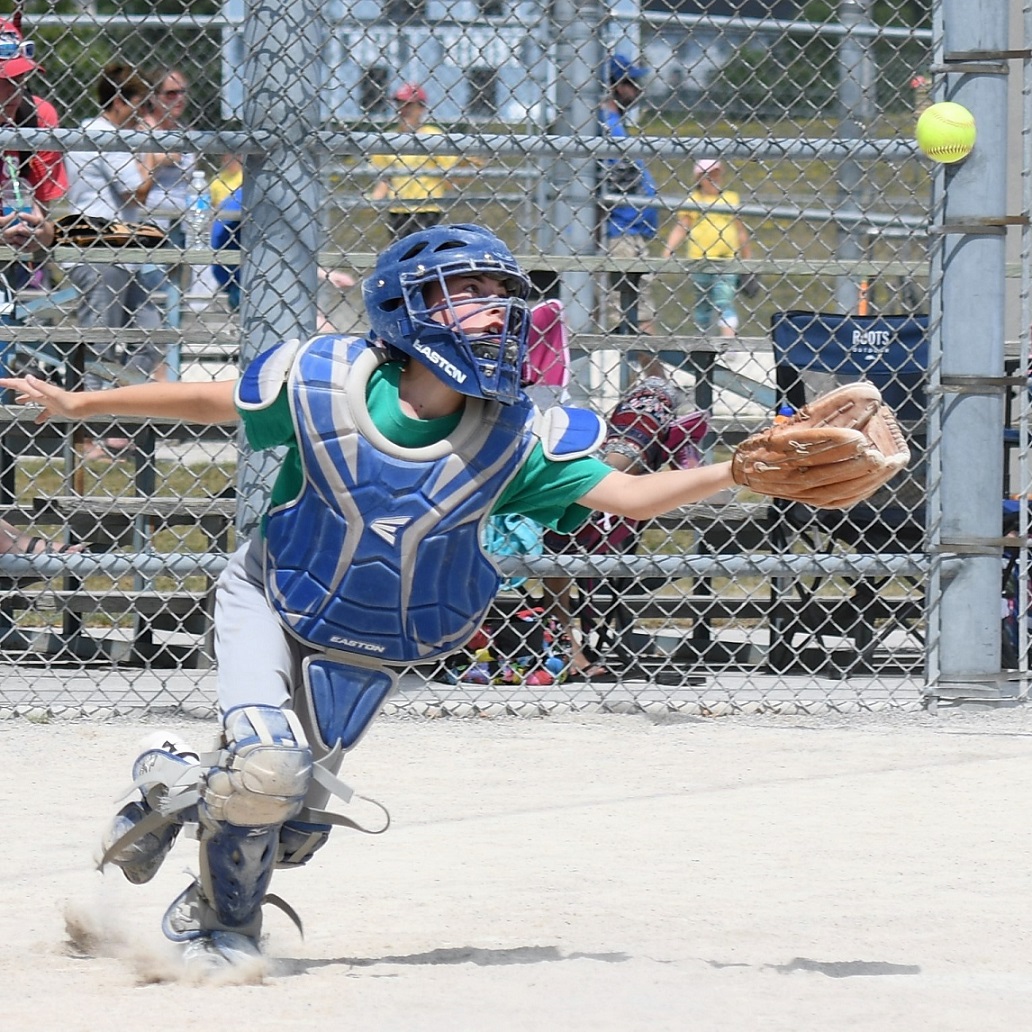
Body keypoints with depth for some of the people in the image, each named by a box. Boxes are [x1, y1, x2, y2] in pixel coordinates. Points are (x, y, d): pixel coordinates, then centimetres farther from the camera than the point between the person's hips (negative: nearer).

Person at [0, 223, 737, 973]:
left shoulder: (513, 436, -20)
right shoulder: (323, 381, -22)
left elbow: (629, 495, -25)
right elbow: (213, 402, -5)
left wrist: (735, 473, -39)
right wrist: (80, 404, 3)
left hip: (365, 655, 3)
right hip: (269, 603, -3)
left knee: (295, 811, 3)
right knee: (268, 770, -23)